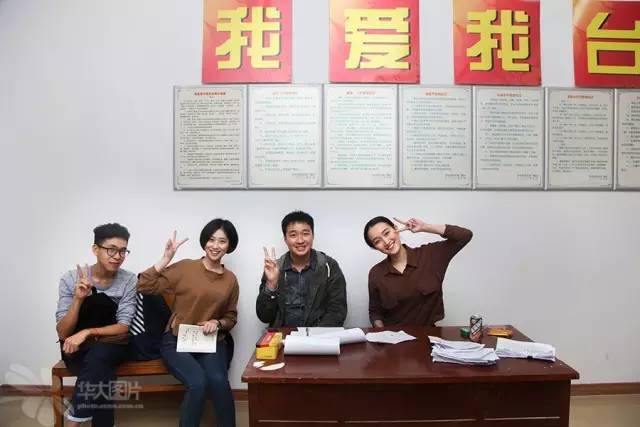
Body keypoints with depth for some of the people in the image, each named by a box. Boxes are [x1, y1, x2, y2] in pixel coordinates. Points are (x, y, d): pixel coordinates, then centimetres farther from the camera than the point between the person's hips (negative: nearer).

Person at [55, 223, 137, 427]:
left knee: (98, 357, -33)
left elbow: (123, 328, -12)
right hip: (76, 348, 0)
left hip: (111, 344, 0)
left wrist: (87, 332, -27)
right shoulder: (70, 279, -10)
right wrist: (78, 299, -28)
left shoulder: (128, 280, -10)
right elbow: (62, 333, -12)